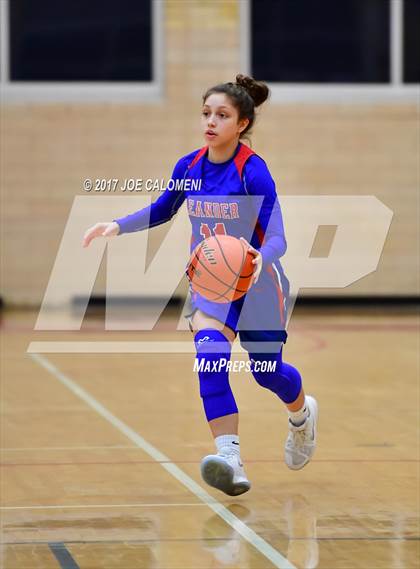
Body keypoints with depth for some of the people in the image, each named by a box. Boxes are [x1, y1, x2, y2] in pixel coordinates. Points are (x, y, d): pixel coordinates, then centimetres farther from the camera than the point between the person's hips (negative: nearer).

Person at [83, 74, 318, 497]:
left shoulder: (254, 171, -19)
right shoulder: (189, 167, -3)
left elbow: (277, 239, -23)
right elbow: (161, 211, 17)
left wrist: (260, 258, -45)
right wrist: (117, 225, 2)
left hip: (257, 280, -3)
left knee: (266, 370, 9)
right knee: (210, 351, -24)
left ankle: (302, 413, 48)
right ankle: (230, 460, -32)